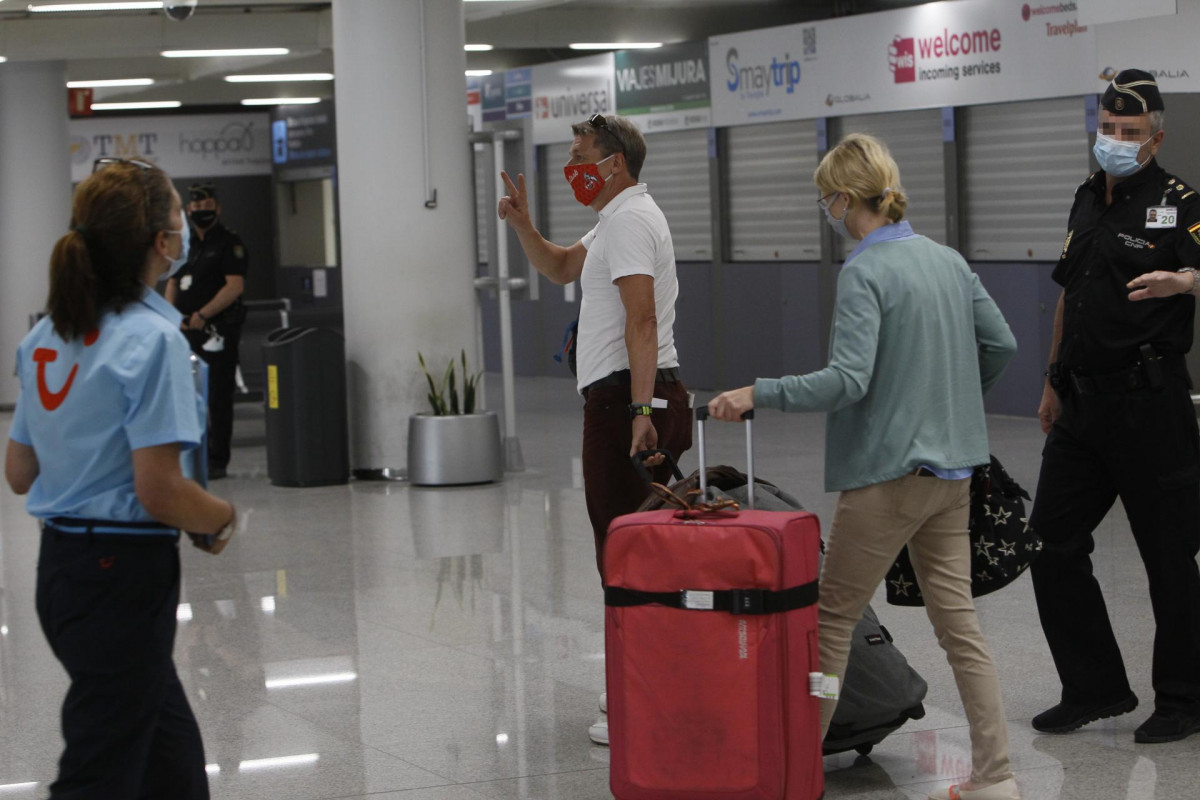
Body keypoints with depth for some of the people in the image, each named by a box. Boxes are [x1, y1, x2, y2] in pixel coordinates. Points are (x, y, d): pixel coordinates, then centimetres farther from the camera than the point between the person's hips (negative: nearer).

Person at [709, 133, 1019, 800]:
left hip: (887, 473, -7)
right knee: (957, 618, 8)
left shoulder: (866, 273, -14)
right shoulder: (948, 260, 9)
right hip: (951, 468, 7)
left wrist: (757, 395, -21)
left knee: (835, 616, 5)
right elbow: (1002, 345, 15)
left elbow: (848, 379, -23)